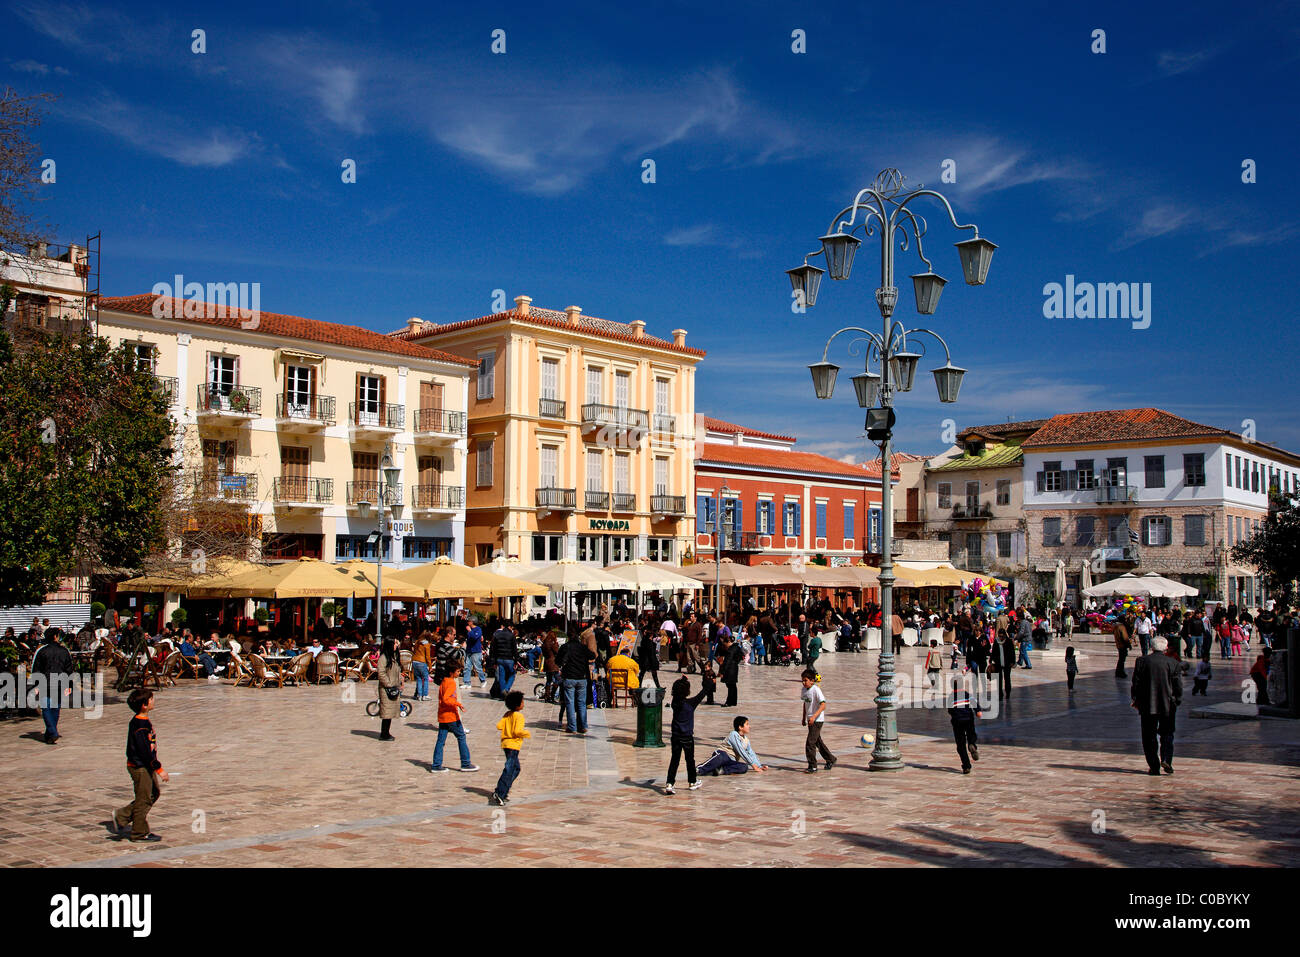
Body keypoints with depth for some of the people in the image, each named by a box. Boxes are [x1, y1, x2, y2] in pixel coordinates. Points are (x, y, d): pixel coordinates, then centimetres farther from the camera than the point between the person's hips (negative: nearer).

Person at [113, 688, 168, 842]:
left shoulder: (143, 720, 8)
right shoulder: (140, 725, -23)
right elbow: (145, 750, -25)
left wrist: (154, 765, 24)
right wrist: (159, 769, -21)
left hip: (145, 766, 10)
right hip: (140, 767, -10)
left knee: (153, 794, 17)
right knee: (143, 799, 1)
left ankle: (121, 816, 23)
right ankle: (140, 833, 14)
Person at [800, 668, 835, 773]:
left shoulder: (816, 690, -18)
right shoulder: (804, 690, 6)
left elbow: (823, 705, -24)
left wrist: (814, 716, -33)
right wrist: (804, 718, 21)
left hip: (817, 720, -9)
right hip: (810, 720, 9)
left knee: (810, 743, -12)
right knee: (818, 742, 19)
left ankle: (812, 766, -4)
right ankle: (830, 760, 34)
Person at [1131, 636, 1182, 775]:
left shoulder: (1142, 661, -3)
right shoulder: (1172, 663, -2)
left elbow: (1136, 684, -2)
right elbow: (1178, 686, 0)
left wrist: (1135, 700, 9)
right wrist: (1176, 702, 13)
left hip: (1147, 706, 0)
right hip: (1167, 705, 0)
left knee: (1149, 736, 7)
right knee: (1167, 733, 15)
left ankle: (1154, 766, 5)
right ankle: (1166, 759, -5)